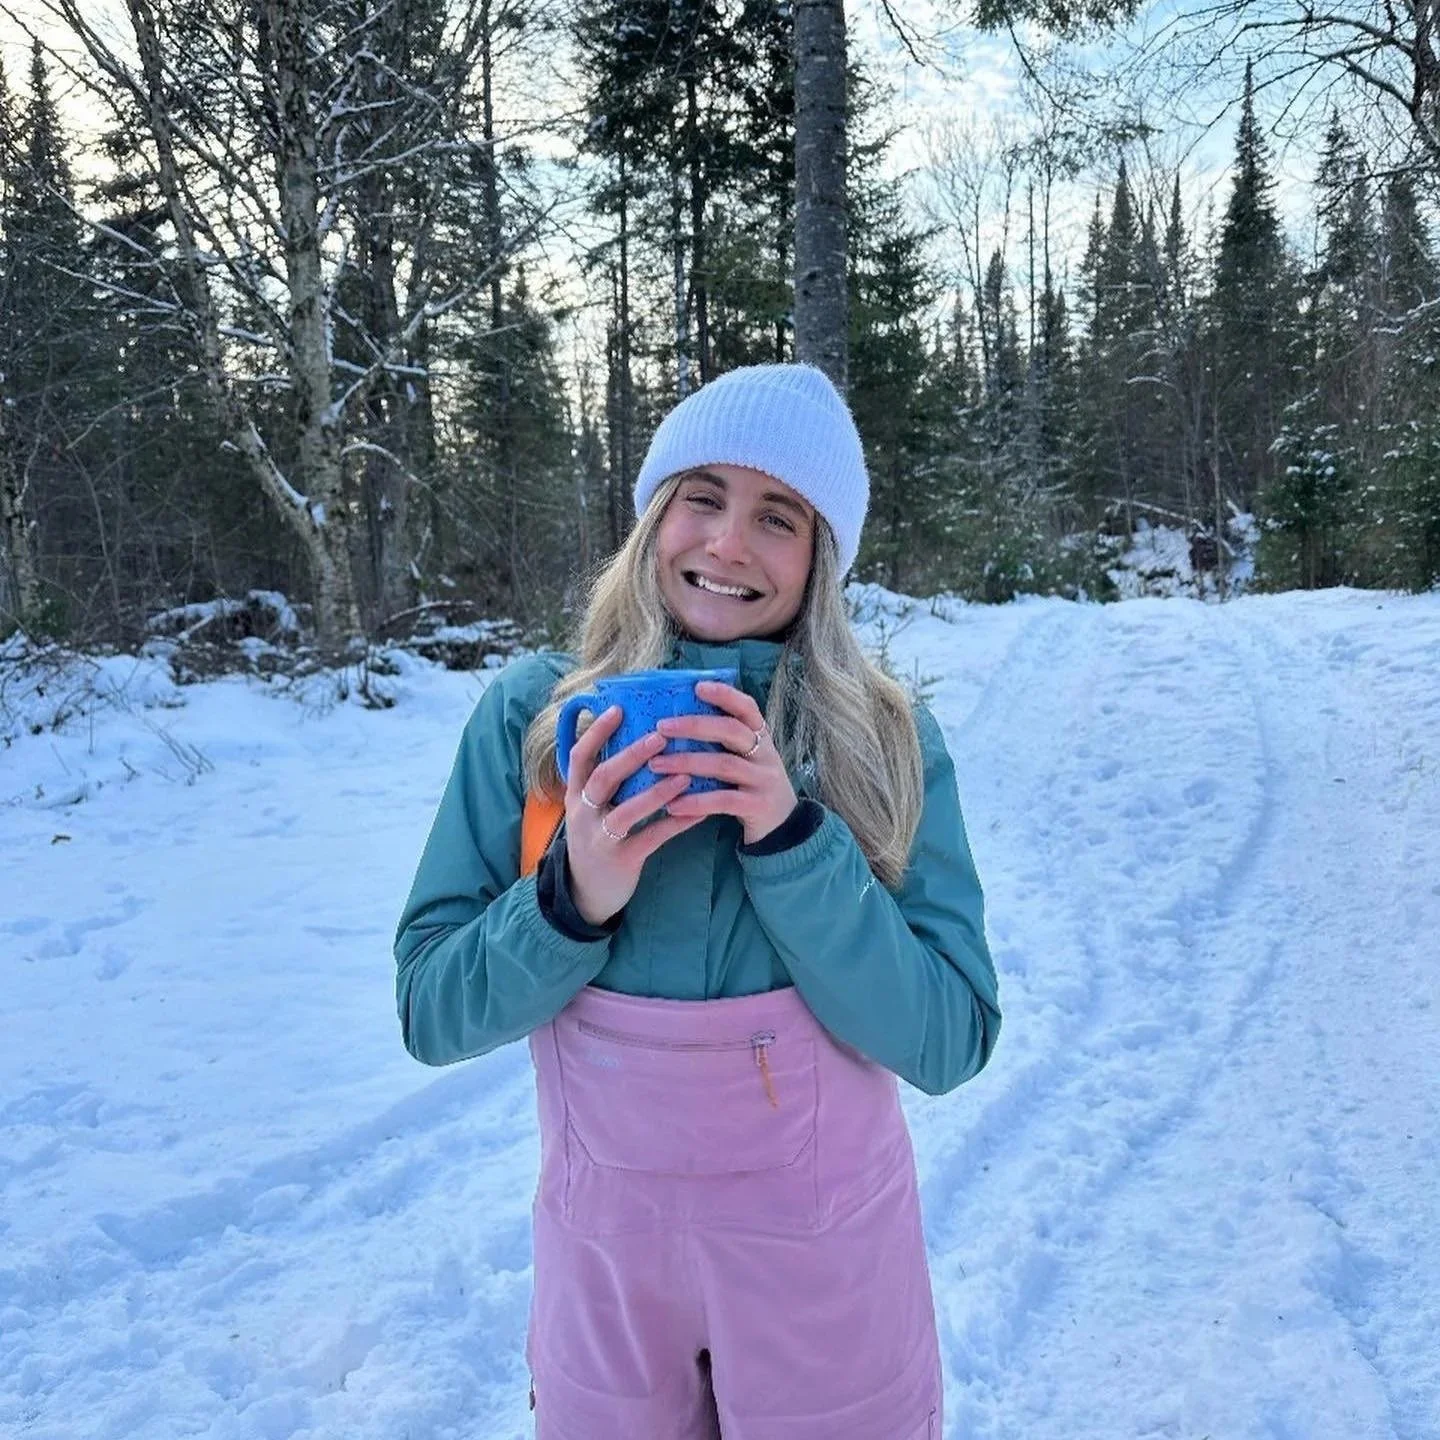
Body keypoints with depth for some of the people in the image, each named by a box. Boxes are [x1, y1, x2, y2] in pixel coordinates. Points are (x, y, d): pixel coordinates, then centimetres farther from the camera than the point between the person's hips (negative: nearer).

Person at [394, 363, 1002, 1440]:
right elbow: (432, 1015, -7)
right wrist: (572, 897, -25)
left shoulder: (887, 738, -10)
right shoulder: (533, 712, -9)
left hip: (826, 1256, 0)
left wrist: (794, 839, -26)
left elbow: (948, 1045, -14)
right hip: (603, 1250, 1)